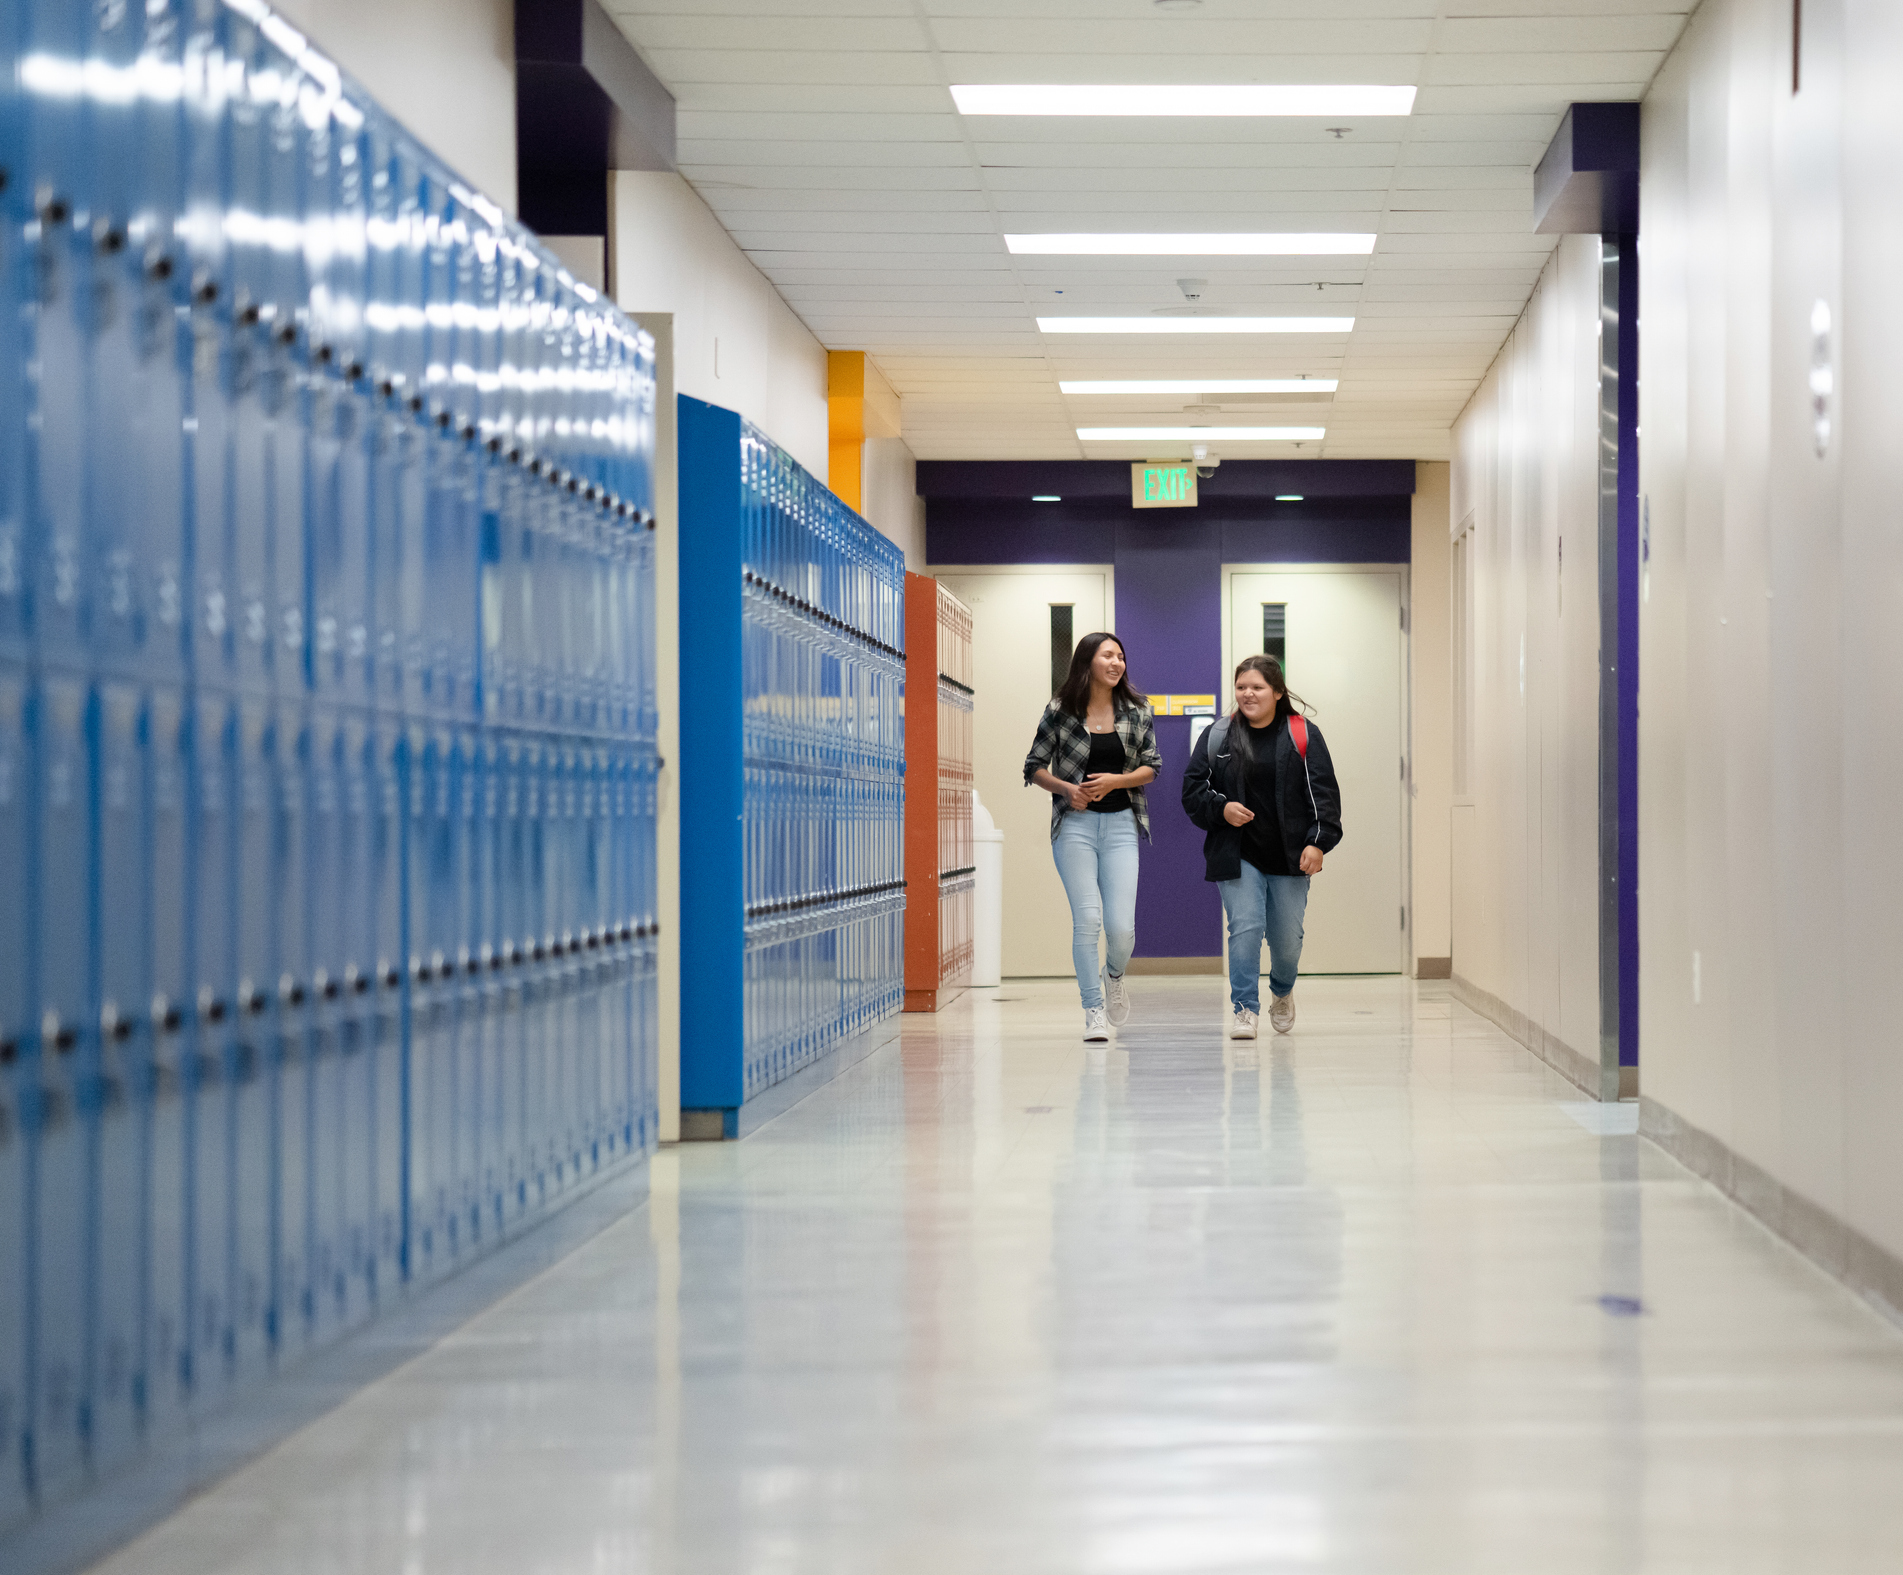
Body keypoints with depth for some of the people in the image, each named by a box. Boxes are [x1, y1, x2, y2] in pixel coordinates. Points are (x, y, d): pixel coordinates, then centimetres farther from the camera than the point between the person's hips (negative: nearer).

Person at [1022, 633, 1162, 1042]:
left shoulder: (1136, 710, 6)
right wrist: (1066, 788, -11)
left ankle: (1113, 975, 27)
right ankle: (1094, 1010, 1)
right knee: (1087, 918, -11)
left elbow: (1151, 767, 7)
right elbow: (1034, 766, 6)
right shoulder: (1059, 711, 0)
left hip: (1120, 824, 1)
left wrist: (1114, 781, -10)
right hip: (1074, 824, -1)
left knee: (1121, 926, -7)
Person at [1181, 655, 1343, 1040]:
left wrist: (1318, 841, -14)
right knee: (1245, 927, -13)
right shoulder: (1217, 736, 3)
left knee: (1287, 937, 7)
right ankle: (1245, 1009, -5)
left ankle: (1282, 992, 37)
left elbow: (1324, 792, -3)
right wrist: (1220, 809, -13)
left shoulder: (1302, 735, 0)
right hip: (1236, 853, 0)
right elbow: (1192, 790, 6)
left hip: (1289, 856, 0)